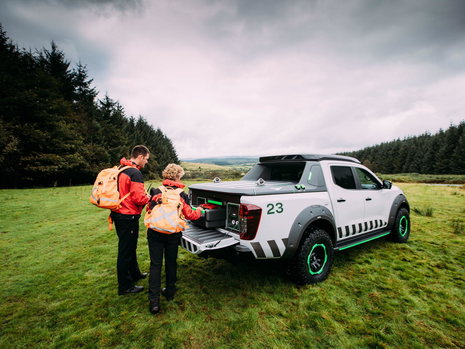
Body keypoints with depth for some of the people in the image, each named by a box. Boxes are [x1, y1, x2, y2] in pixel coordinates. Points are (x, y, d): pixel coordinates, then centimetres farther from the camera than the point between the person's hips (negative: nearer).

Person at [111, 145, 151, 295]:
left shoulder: (120, 170, 9)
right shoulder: (135, 173, -20)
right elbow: (139, 198, -25)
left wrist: (145, 196, 11)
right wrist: (150, 198, -5)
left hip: (118, 214, 10)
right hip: (128, 217, -10)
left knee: (130, 247, 23)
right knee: (126, 251, 4)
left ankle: (135, 274, 41)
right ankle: (125, 287, 19)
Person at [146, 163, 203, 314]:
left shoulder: (156, 192, -1)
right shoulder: (180, 195, -5)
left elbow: (148, 209, 11)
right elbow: (189, 214, -3)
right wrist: (199, 212, 18)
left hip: (155, 233, 1)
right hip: (173, 234, 0)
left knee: (155, 264, 7)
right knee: (171, 263, 17)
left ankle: (154, 300, 5)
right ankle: (170, 292, 32)